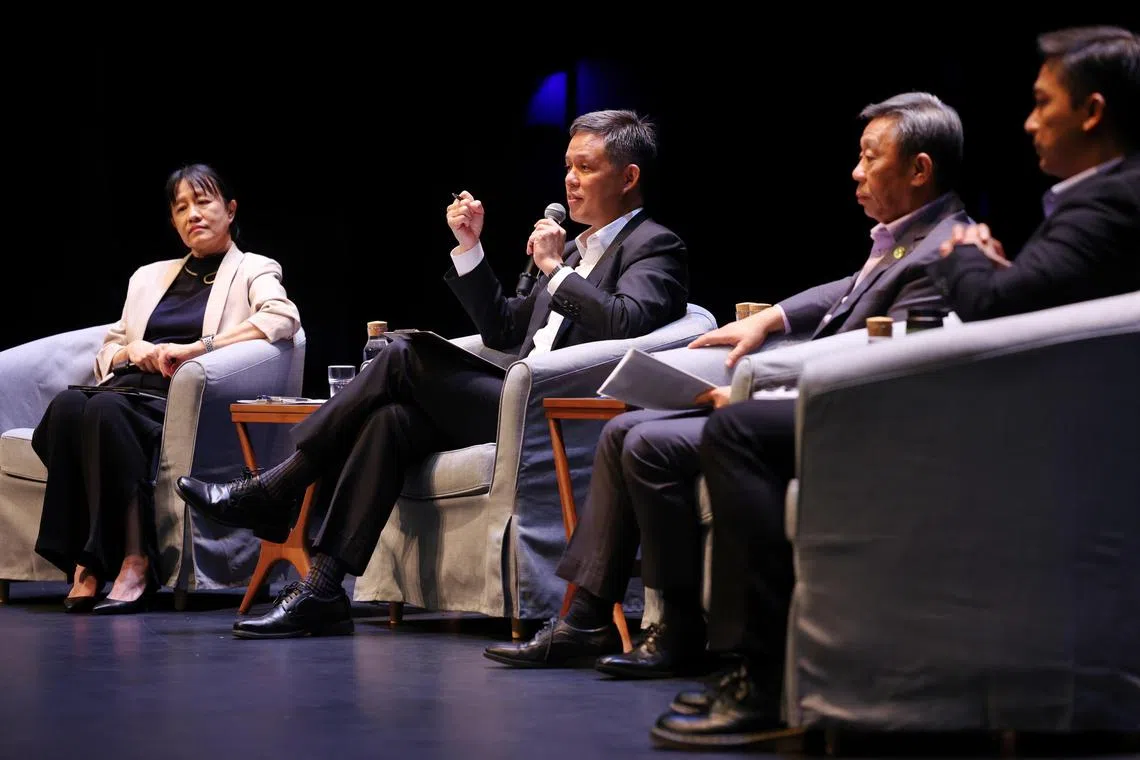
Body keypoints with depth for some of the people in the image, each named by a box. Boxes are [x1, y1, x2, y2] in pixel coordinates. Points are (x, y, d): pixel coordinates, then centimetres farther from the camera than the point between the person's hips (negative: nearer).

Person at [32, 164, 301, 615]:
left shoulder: (253, 270, 14)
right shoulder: (149, 277, 31)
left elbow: (283, 317, -8)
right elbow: (106, 350, 30)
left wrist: (195, 347, -16)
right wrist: (130, 350, 4)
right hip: (128, 389, 5)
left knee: (107, 409, -37)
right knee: (67, 405, -32)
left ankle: (134, 563, -42)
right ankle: (84, 565, -36)